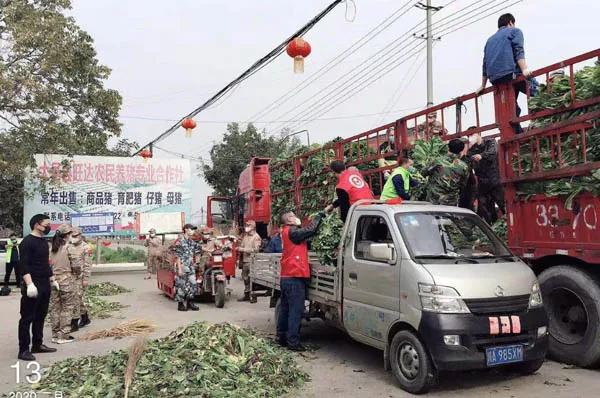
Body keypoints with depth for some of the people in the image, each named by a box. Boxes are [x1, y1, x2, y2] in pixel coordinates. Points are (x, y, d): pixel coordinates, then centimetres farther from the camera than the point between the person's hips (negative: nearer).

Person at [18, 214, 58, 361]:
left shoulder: (44, 242, 14)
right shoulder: (27, 242, -12)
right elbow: (24, 265, -18)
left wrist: (52, 280, 21)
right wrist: (29, 284, -26)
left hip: (44, 285, 8)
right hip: (33, 285, -8)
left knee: (40, 317, 14)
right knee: (27, 318, -2)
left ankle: (37, 344, 23)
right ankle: (23, 350, 4)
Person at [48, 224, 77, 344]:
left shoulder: (52, 248, 7)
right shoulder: (68, 246, -10)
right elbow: (73, 266, -8)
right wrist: (75, 268, 11)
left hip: (53, 279, 6)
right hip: (66, 279, -6)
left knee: (55, 308, 11)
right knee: (67, 308, 2)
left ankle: (55, 335, 19)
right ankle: (63, 336, 4)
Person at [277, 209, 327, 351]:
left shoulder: (287, 232, 19)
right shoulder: (292, 231, -11)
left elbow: (308, 233, 14)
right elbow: (311, 230, -18)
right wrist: (321, 214, -6)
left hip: (286, 277, 10)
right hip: (295, 277, -10)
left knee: (285, 309, 13)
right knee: (296, 310, -7)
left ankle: (281, 338, 20)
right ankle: (293, 342, -5)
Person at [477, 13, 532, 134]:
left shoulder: (490, 39, 31)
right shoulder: (514, 31, 14)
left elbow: (485, 64, 30)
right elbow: (518, 51, -5)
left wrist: (482, 86, 33)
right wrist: (524, 70, -17)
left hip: (494, 79, 6)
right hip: (510, 73, -6)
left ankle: (518, 133, 3)